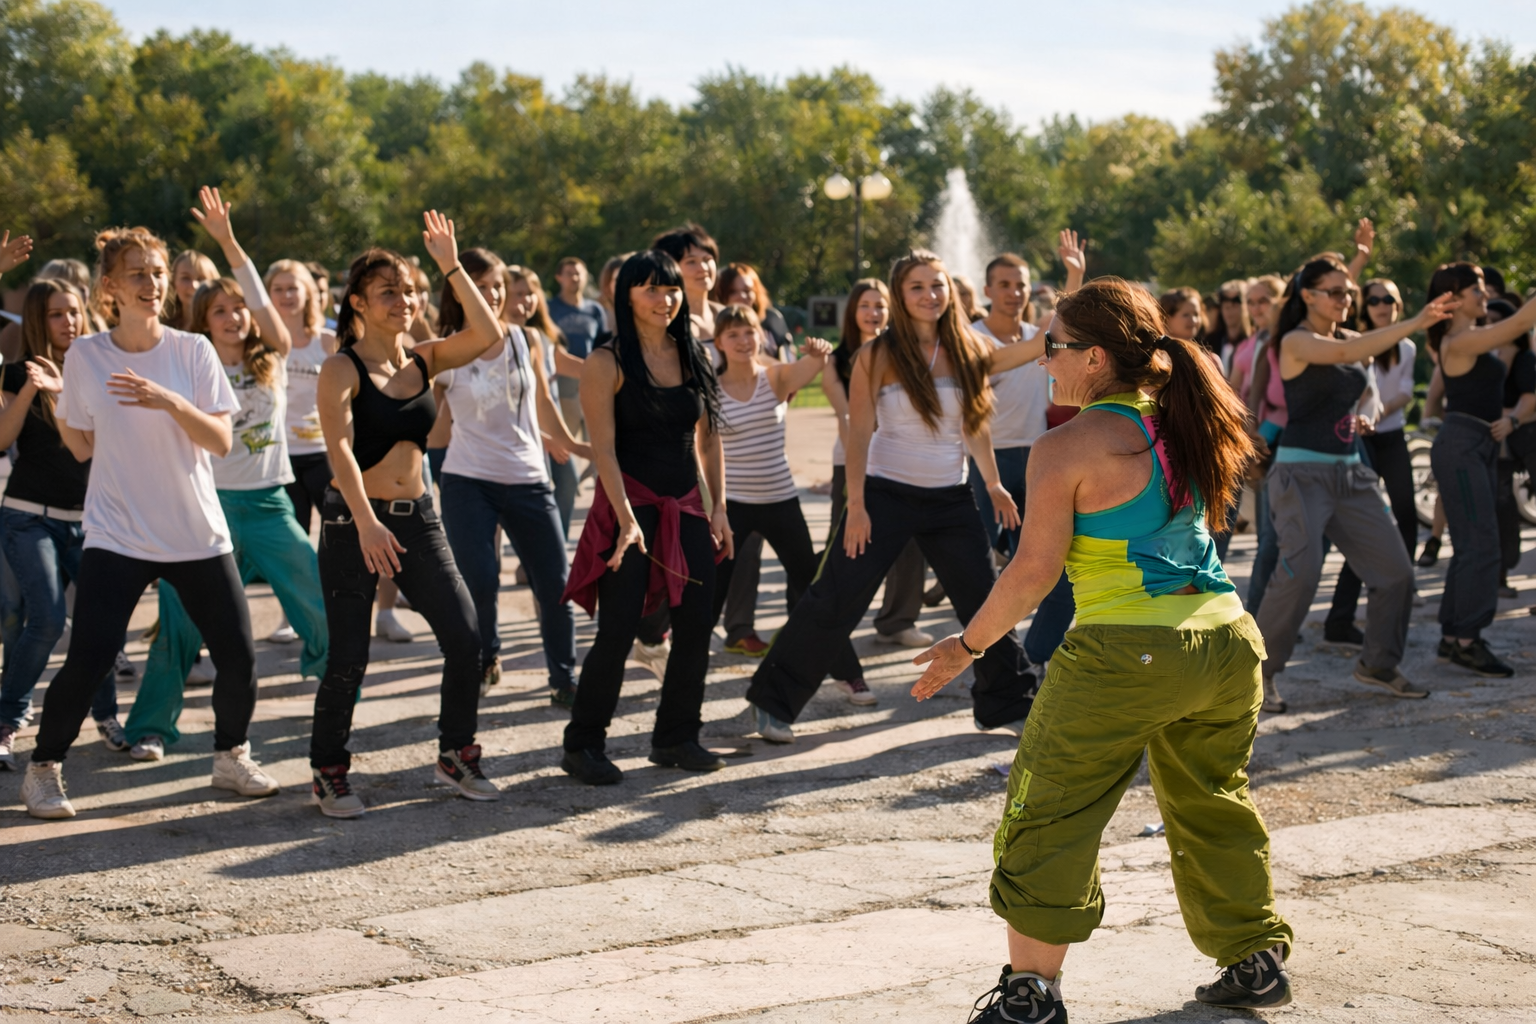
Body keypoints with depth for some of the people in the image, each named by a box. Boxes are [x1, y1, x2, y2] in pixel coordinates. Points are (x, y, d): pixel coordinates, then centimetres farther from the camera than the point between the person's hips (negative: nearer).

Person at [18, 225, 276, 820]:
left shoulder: (192, 351, -2)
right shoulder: (85, 356, 0)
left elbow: (222, 441, -8)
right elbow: (83, 447, 9)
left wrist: (170, 402, -22)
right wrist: (56, 397, -5)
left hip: (198, 535, 1)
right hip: (116, 536, -1)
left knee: (238, 658, 0)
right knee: (88, 660, -12)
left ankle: (231, 757, 25)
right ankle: (44, 768, 9)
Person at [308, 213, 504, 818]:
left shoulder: (423, 360, 7)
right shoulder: (342, 370, -9)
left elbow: (487, 334, -8)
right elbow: (340, 448, -21)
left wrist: (452, 268, -12)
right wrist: (366, 524, -33)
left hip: (417, 517, 5)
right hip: (353, 521, -5)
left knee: (465, 639, -3)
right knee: (349, 657, -3)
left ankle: (455, 754, 17)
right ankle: (329, 772, 16)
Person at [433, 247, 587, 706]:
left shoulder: (525, 341, 4)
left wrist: (568, 442, 20)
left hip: (528, 480, 2)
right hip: (468, 481, -2)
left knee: (555, 584, 2)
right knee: (479, 581, -12)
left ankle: (564, 679, 19)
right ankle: (484, 663, 16)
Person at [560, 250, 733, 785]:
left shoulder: (693, 357, 10)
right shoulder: (608, 363, -7)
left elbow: (708, 439, 14)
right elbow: (604, 447, -12)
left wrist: (718, 506, 6)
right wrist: (626, 519, -20)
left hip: (686, 508, 6)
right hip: (630, 505, -6)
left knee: (696, 625, 4)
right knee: (618, 631, -7)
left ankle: (676, 737, 19)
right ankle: (582, 745, 6)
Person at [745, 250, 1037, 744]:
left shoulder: (966, 350, 3)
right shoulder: (877, 356, -8)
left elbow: (976, 421, 13)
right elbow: (859, 431, -9)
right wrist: (855, 505, -14)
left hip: (950, 499, 4)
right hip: (886, 494, -4)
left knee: (986, 601, 8)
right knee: (834, 600, -5)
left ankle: (1009, 704, 25)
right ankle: (773, 701, 6)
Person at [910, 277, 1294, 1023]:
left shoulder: (1066, 448, -9)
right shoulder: (1184, 425, 11)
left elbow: (1036, 569, -8)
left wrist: (967, 645, 4)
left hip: (1125, 653, -7)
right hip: (1228, 638, 7)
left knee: (1050, 814, 5)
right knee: (1213, 806, 23)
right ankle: (1256, 962, 31)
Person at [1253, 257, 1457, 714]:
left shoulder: (1347, 336, 13)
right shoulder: (1296, 341, -10)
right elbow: (1345, 353, -27)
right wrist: (1412, 324, -34)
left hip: (1350, 472, 8)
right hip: (1302, 471, -7)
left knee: (1396, 572, 3)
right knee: (1300, 572, -19)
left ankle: (1378, 664, 21)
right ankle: (1261, 671, -3)